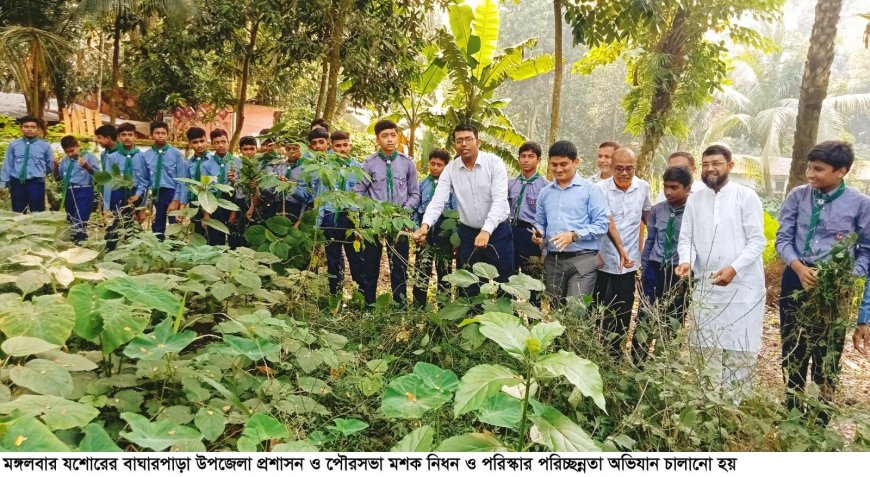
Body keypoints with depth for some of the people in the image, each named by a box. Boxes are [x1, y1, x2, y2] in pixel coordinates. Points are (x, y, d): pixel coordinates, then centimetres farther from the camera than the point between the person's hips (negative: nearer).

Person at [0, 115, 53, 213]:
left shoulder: (45, 145, 2)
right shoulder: (13, 145, 6)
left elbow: (50, 165, 11)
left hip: (36, 183, -2)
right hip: (17, 183, 2)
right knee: (17, 214, 9)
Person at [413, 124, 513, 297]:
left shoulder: (494, 163, -12)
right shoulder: (450, 169, -2)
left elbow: (499, 200, -21)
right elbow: (438, 200, -10)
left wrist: (486, 230, -34)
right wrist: (425, 225, -29)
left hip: (497, 231, -3)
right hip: (468, 233, 3)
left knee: (503, 283, 4)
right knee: (470, 285, 11)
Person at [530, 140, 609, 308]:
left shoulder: (590, 190, -3)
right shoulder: (545, 192, 13)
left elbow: (601, 224, -8)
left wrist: (574, 235, -19)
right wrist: (538, 234, -2)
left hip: (582, 259, -5)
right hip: (553, 260, 5)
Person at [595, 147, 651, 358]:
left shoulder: (643, 187, 2)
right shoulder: (601, 188, -10)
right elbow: (608, 222, -19)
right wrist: (621, 250, -30)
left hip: (629, 262, 3)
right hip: (602, 261, -3)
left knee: (623, 313, 9)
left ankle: (614, 352, 23)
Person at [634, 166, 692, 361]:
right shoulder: (657, 210, 3)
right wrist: (644, 269, 13)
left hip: (680, 273, -3)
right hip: (655, 269, 3)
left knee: (672, 322, 11)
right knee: (644, 318, 6)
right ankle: (636, 364, 17)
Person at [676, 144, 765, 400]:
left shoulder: (746, 196, -3)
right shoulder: (694, 200, 10)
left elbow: (757, 240, -7)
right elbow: (686, 238, 7)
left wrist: (734, 268, -22)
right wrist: (686, 261, -15)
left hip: (743, 287, -3)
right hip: (705, 286, 4)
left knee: (740, 349, 2)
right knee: (705, 348, 7)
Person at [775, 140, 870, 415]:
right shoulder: (798, 196, -3)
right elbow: (783, 238, -2)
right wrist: (798, 267, -18)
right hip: (796, 280, 2)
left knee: (828, 353, 8)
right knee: (792, 349, 14)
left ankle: (820, 420, 22)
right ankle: (791, 411, 32)